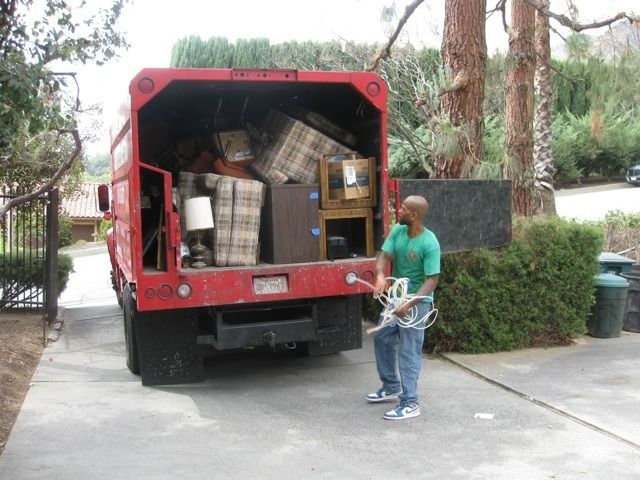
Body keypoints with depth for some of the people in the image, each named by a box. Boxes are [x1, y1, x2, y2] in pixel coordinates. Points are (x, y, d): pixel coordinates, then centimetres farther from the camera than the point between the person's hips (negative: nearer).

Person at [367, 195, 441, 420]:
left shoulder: (429, 243, -24)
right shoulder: (397, 231, -4)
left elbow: (432, 280, -25)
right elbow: (384, 256, -9)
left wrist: (409, 304, -34)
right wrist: (380, 275, -32)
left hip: (417, 302, -8)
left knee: (408, 352, -4)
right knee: (382, 339, 19)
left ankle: (410, 403, 5)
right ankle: (391, 386, 36)